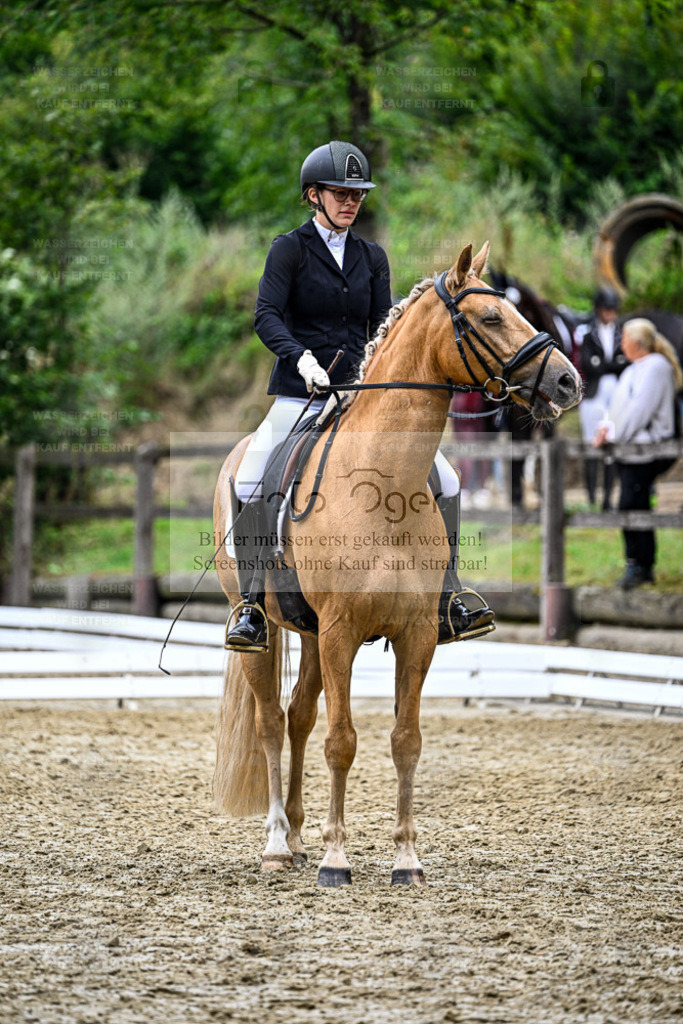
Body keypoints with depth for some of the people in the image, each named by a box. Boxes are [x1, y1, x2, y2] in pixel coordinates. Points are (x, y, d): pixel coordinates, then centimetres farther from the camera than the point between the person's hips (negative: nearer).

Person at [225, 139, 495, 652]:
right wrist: (302, 357, -30)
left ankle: (448, 605, 0)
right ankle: (252, 605, -16)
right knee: (250, 486, -27)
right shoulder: (290, 249, 0)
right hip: (300, 396, -4)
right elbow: (267, 315, -12)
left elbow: (383, 326, 9)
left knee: (445, 480, -7)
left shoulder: (372, 257, 14)